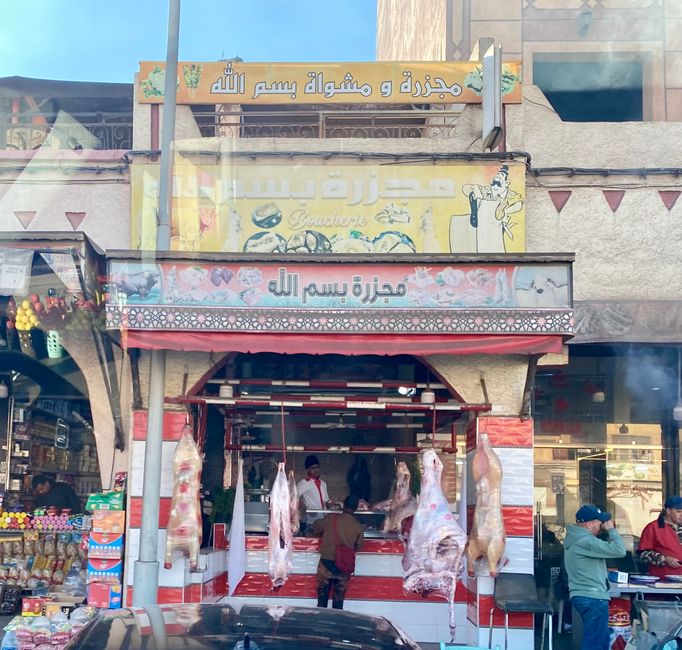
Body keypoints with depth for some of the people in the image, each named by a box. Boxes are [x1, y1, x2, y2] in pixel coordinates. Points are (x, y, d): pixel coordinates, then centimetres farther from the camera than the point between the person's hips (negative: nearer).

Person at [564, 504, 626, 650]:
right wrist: (611, 530, -10)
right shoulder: (585, 541, -21)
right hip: (593, 598, -11)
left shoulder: (577, 538, 13)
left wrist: (607, 533, 10)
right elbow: (619, 551, -21)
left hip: (584, 596, 11)